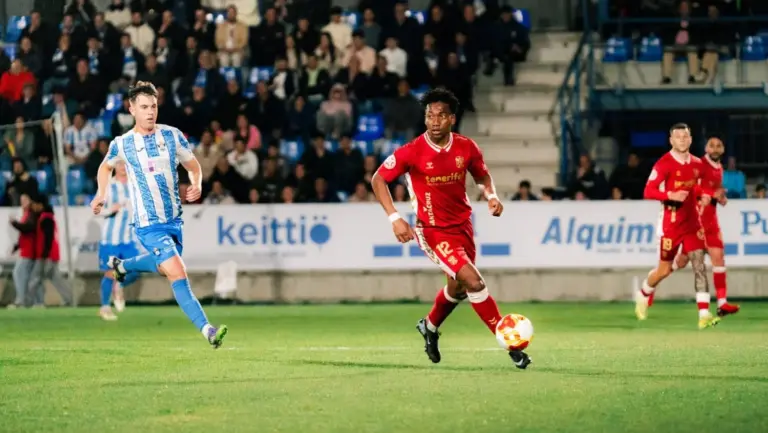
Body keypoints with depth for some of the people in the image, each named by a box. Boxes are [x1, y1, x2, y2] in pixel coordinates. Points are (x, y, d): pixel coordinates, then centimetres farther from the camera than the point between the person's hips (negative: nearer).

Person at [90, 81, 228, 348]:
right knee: (178, 274, -18)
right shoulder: (122, 144, -3)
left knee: (164, 266, 25)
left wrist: (196, 185, -9)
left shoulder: (172, 135, 1)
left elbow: (193, 165, 11)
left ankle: (121, 265, 53)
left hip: (174, 218, 5)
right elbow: (106, 166, 19)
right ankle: (207, 330, -21)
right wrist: (101, 195, 7)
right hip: (148, 224, -5)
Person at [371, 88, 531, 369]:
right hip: (433, 231, -5)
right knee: (474, 282, -19)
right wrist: (394, 218, -18)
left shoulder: (466, 148, -6)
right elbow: (378, 179, -9)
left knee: (458, 287, 21)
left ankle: (429, 326, 52)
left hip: (463, 226, 6)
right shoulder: (412, 152, -18)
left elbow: (482, 175, 12)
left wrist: (491, 195, -9)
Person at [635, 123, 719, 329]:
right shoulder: (664, 164, -13)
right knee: (664, 270, 6)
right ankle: (643, 295, 38)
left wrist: (704, 194, 2)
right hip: (671, 224, -4)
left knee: (699, 265, -10)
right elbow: (648, 192, -18)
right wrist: (671, 195, -31)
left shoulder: (697, 164, 6)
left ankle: (704, 315, -16)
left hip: (692, 222, 4)